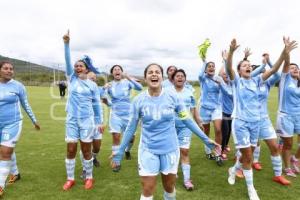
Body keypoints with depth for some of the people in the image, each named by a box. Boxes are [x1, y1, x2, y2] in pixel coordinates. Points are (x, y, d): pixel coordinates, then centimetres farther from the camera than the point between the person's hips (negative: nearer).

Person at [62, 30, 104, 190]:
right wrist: (66, 43, -20)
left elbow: (97, 104, 5)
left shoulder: (92, 85, 1)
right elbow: (67, 60, -8)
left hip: (87, 120, -1)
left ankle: (89, 177, 24)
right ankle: (70, 178, 23)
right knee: (70, 150, 5)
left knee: (86, 150, 7)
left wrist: (100, 122, 4)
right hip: (71, 120, 2)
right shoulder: (72, 78, 4)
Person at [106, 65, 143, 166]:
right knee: (116, 137, -9)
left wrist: (128, 78, -33)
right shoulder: (109, 85, -1)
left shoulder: (127, 82, -4)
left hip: (128, 113, 0)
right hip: (115, 114, 0)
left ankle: (127, 151, 40)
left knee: (131, 137, 9)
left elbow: (140, 88, -19)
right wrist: (104, 89, -30)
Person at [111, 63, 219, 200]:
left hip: (170, 149, 1)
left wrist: (205, 139, 2)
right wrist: (120, 152, 2)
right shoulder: (138, 100, -8)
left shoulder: (172, 97, -9)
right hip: (148, 150, 0)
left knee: (169, 187, 17)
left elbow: (187, 120, 0)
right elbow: (131, 127, -1)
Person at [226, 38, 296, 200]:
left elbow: (273, 70, -6)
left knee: (247, 155, 16)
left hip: (255, 122, 5)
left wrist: (285, 52, -19)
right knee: (248, 157, -1)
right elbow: (228, 68, -22)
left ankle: (233, 170, 46)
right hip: (240, 122, -4)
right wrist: (231, 51, -39)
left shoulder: (256, 81, 5)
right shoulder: (236, 81, -4)